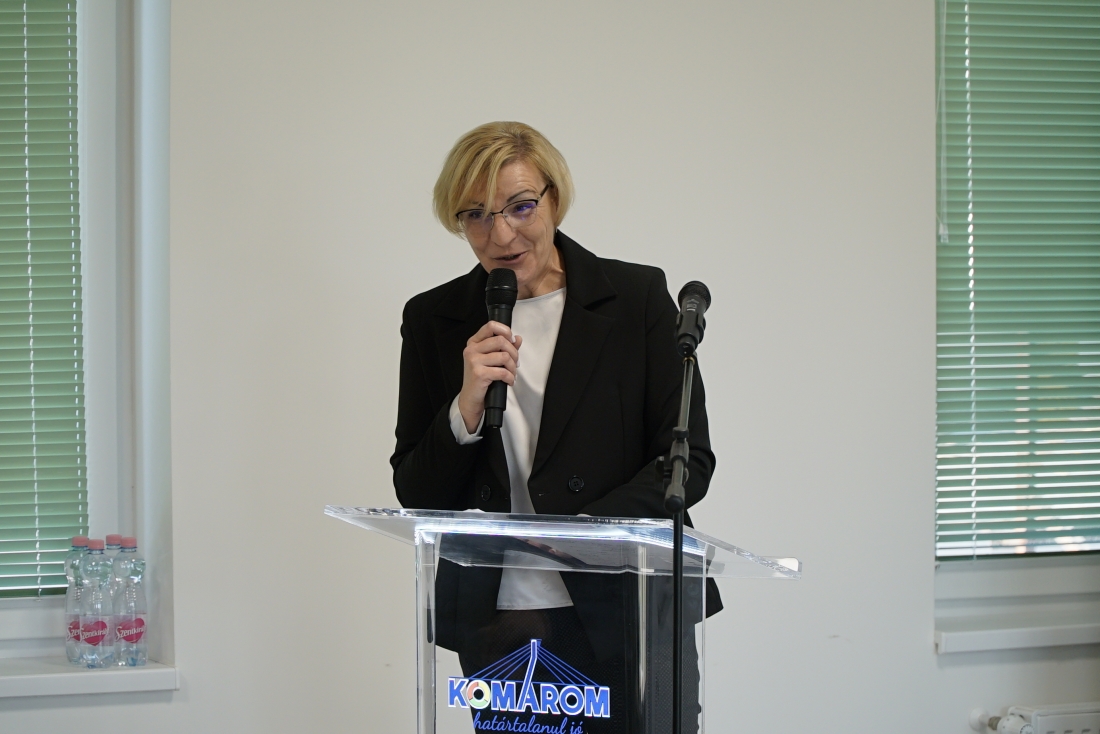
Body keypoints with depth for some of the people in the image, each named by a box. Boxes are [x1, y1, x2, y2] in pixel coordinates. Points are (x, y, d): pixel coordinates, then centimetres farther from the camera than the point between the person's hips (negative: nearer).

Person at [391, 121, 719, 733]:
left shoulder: (637, 297, -1)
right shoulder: (434, 320, 4)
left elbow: (690, 458, -3)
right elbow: (416, 495, 4)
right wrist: (467, 408, -14)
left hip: (626, 609, -1)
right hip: (495, 623, 1)